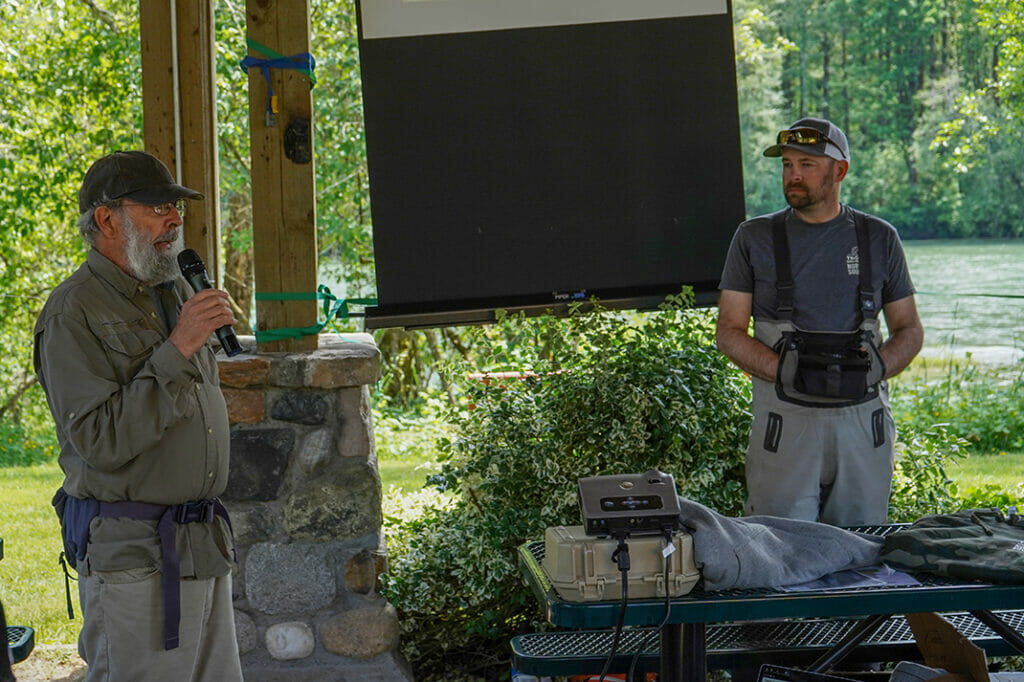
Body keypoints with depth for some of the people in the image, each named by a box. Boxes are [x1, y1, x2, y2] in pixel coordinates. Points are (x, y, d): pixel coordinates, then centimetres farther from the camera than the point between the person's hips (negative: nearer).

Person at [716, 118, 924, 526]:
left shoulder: (879, 239, 9)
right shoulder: (755, 239, 5)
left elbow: (909, 330, 13)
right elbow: (729, 332, 3)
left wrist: (877, 367, -8)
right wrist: (781, 370, -13)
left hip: (863, 418, 2)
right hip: (785, 419, -1)